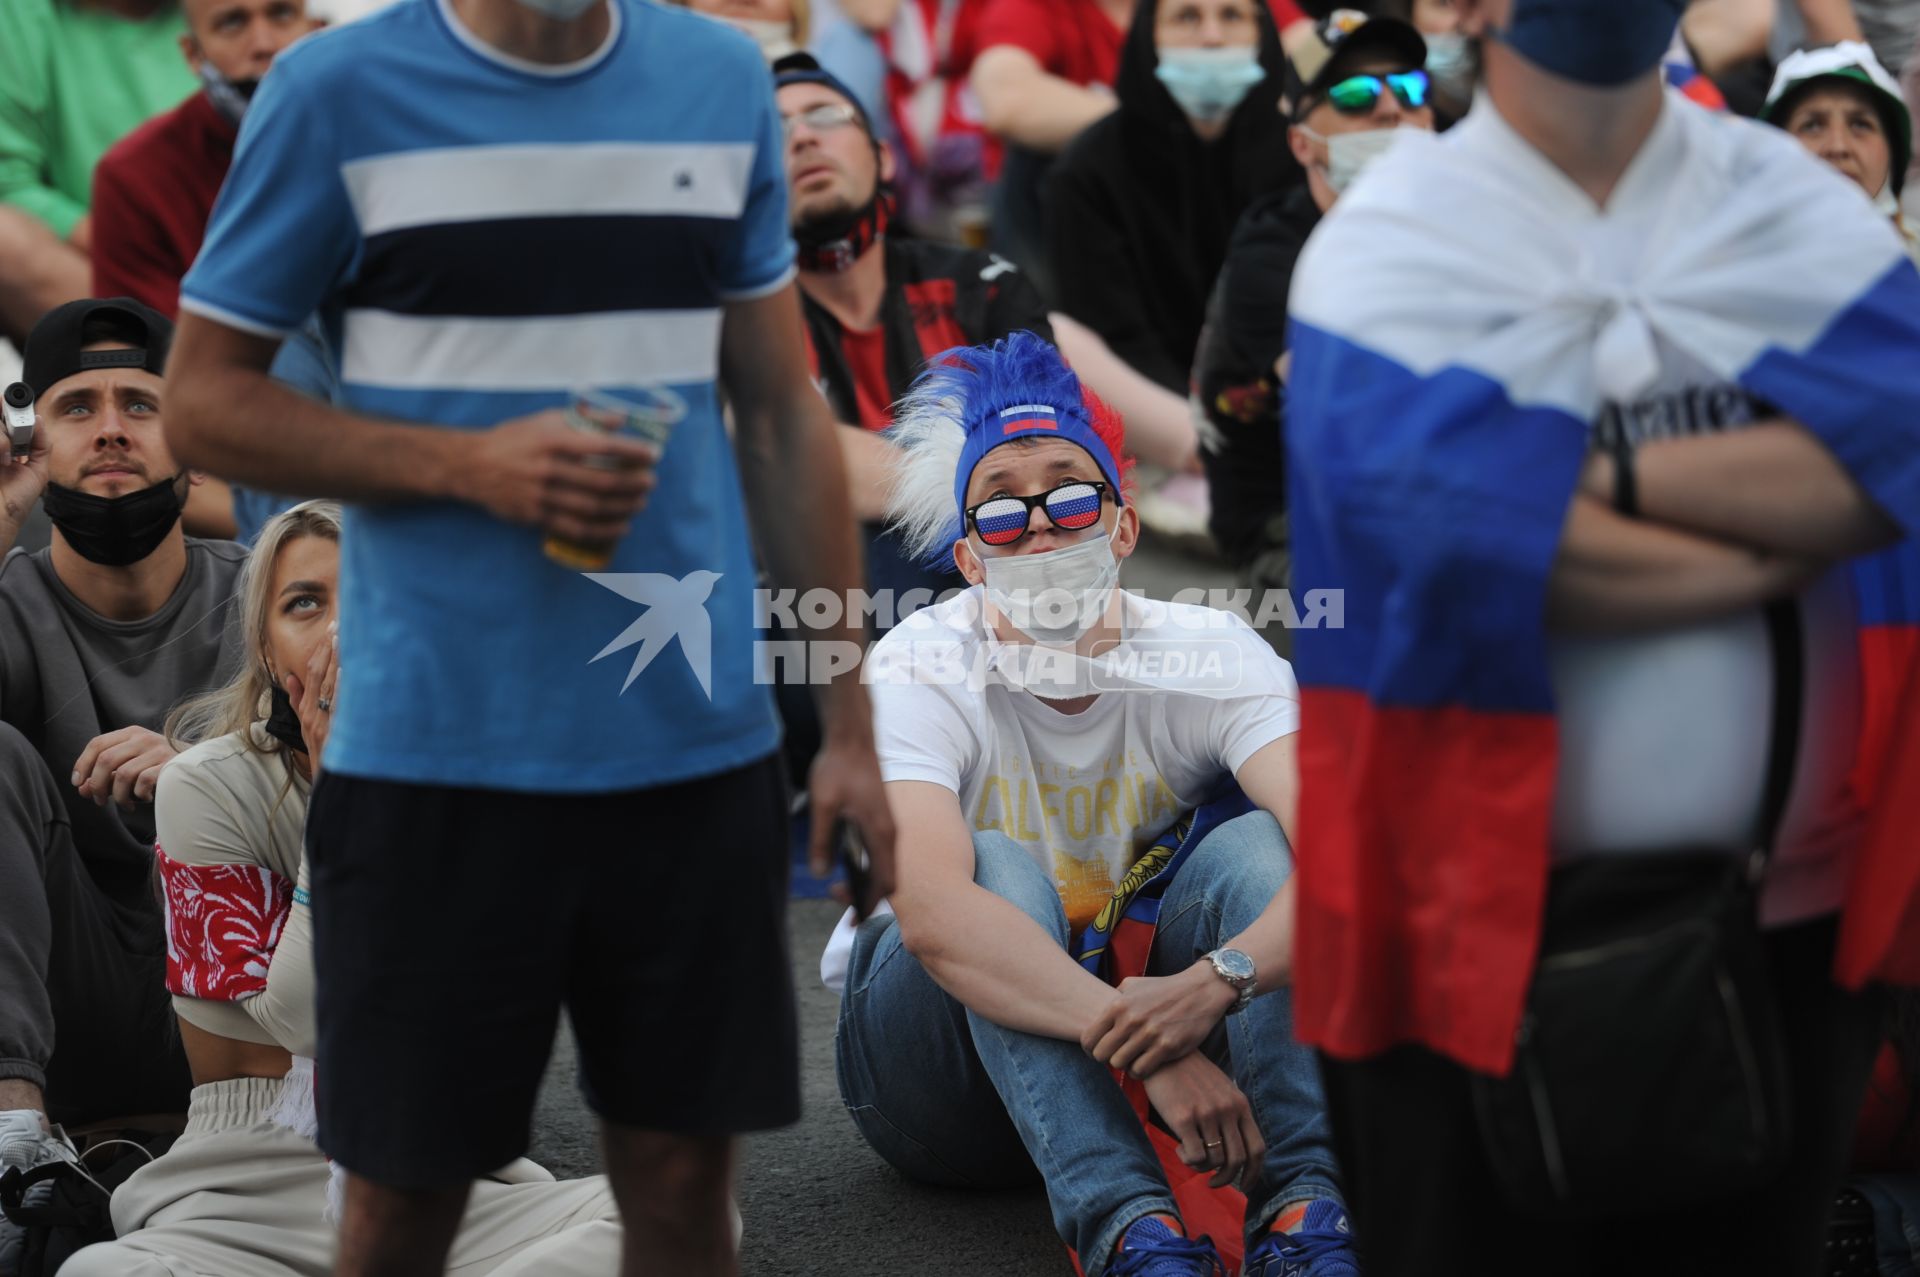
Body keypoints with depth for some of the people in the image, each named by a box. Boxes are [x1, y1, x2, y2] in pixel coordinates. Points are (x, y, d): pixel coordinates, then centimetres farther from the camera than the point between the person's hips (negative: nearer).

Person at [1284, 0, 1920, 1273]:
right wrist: (1790, 524, -14)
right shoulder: (1384, 249, -7)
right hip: (1484, 922, -3)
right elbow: (1453, 525, -24)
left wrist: (1595, 473, -20)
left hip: (1791, 907, 4)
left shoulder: (1798, 206, 4)